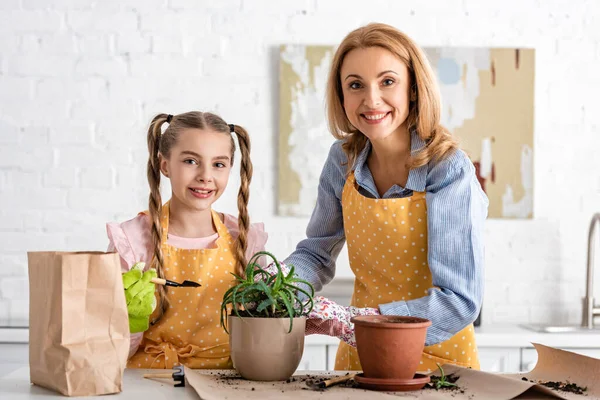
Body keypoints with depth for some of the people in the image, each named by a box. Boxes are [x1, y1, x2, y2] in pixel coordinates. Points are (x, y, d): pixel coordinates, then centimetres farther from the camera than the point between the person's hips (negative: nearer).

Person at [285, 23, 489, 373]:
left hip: (438, 357, -6)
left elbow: (460, 301, -22)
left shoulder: (449, 171, -18)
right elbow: (316, 254, 9)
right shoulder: (344, 160, -3)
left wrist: (350, 323, -28)